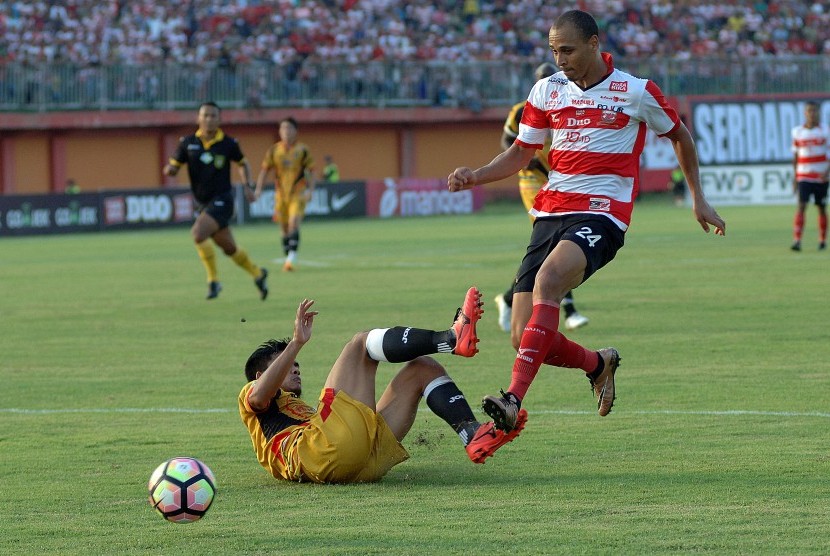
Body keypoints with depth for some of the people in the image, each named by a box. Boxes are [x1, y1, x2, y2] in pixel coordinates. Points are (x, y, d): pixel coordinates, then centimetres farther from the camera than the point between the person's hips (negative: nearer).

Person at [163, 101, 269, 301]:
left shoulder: (228, 143, -6)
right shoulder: (188, 143, -1)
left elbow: (242, 163, 12)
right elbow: (173, 167, 3)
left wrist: (248, 186, -1)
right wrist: (169, 169, -21)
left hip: (222, 200, -4)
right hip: (202, 202, 4)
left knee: (198, 233, -26)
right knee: (229, 248, 11)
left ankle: (213, 280, -11)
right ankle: (258, 273, 36)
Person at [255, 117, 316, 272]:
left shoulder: (302, 150, -1)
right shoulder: (274, 150, 4)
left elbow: (311, 171, 3)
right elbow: (264, 170, 7)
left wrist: (310, 190, -8)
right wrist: (258, 189, -4)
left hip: (298, 193, -3)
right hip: (281, 194, 3)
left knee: (294, 224, -20)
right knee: (285, 229, 8)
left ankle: (292, 257, -27)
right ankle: (288, 258, 21)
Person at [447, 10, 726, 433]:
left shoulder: (636, 92, 1)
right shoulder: (546, 91, 11)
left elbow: (679, 135, 17)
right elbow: (520, 154, 18)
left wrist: (698, 199, 17)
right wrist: (474, 176, 0)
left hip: (601, 213, -5)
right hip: (550, 212, 5)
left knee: (548, 280, -36)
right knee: (526, 338, -7)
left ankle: (514, 399, -44)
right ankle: (598, 364, 27)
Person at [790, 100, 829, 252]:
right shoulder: (797, 132, 4)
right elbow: (795, 156, 11)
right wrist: (794, 177, 10)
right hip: (803, 176, 0)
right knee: (801, 206, -12)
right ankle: (797, 241, -19)